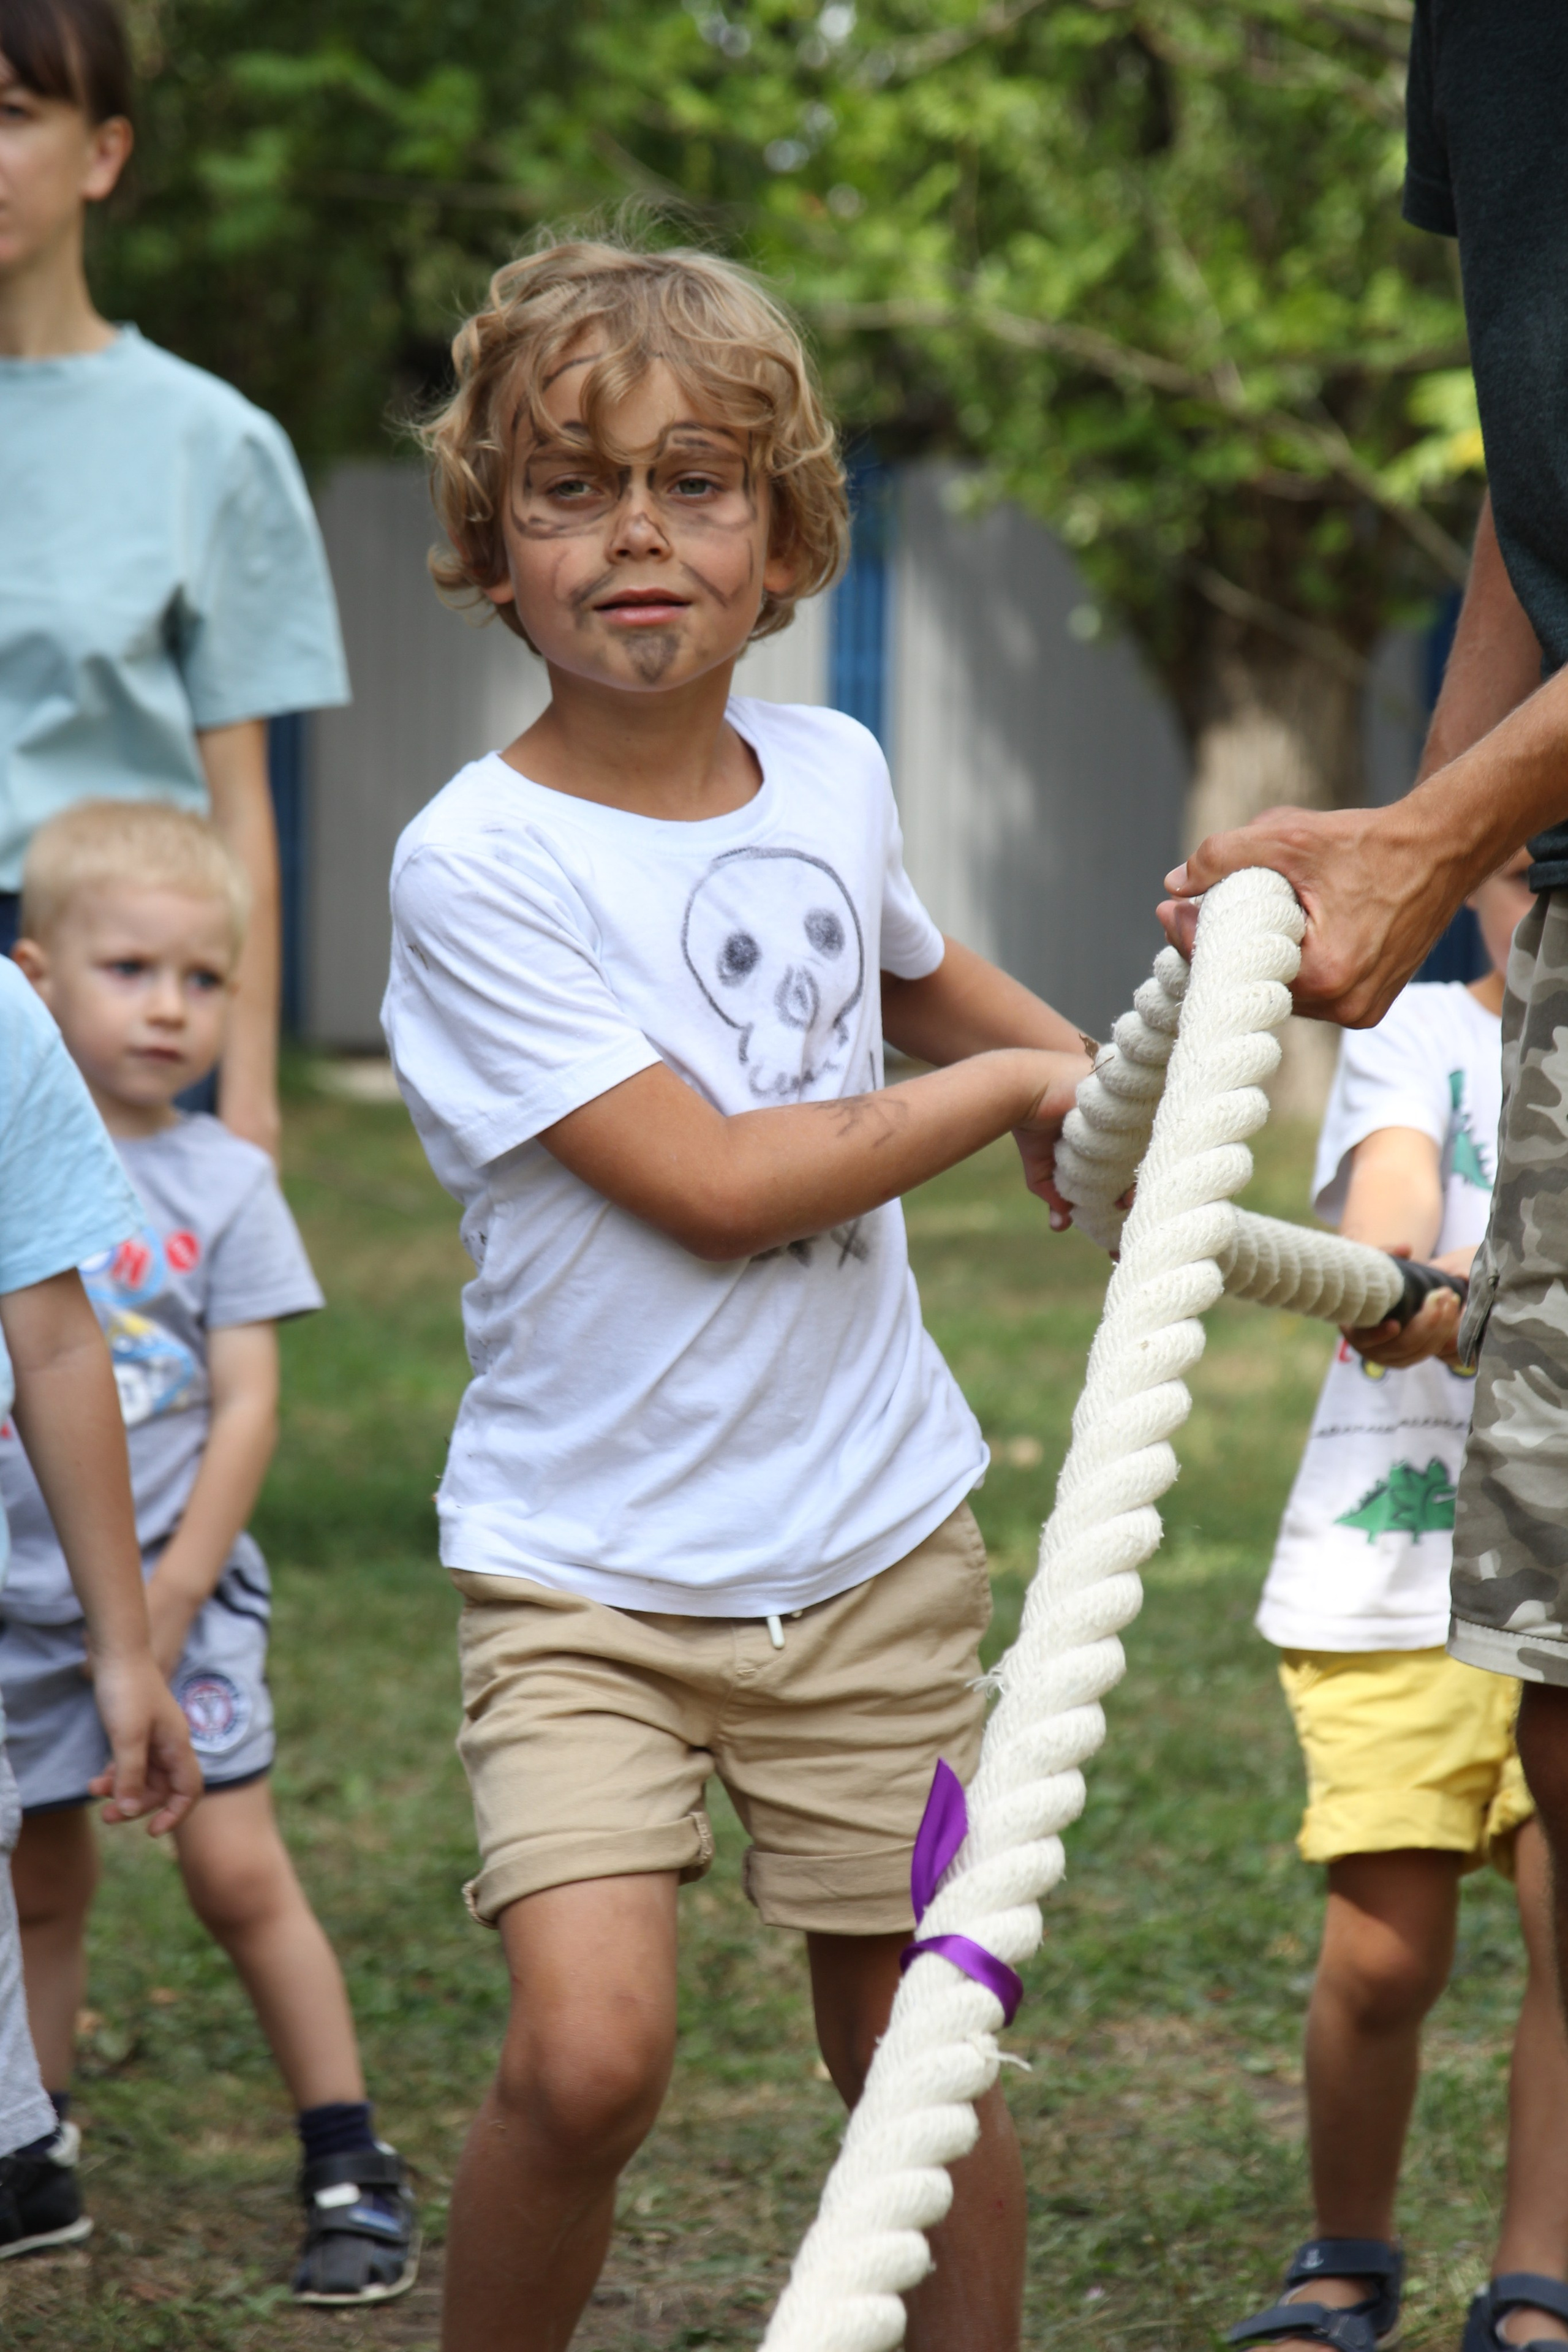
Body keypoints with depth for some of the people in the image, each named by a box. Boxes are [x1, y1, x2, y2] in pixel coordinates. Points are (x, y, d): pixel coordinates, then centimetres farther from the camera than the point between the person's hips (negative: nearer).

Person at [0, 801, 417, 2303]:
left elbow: (245, 1405, -5)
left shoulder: (224, 1185, -3)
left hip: (175, 1583, -1)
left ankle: (351, 2170, 4)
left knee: (235, 1870, -4)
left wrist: (176, 1586, -10)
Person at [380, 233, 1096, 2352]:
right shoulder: (477, 862, -14)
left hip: (872, 1546, 5)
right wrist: (1007, 1084, -9)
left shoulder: (835, 774, 5)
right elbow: (711, 1181, -19)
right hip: (586, 1566, -5)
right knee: (591, 2048, -19)